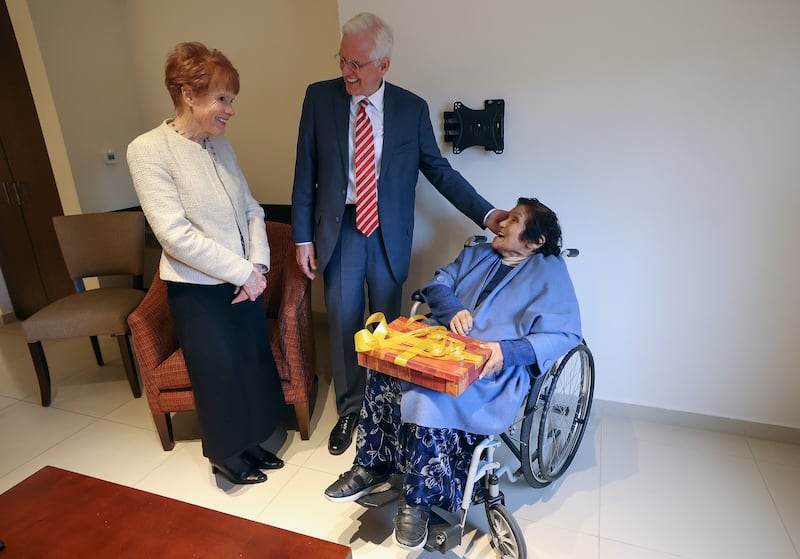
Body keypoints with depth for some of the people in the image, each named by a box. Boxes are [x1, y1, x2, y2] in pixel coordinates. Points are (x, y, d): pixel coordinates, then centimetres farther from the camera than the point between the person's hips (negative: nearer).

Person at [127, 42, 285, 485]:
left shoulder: (220, 145, 4)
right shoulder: (149, 150, -14)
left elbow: (251, 209, 6)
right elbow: (176, 235, -20)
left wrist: (257, 265, -7)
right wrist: (241, 272, -18)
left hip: (245, 280, 6)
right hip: (198, 288, -6)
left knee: (253, 362, 16)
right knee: (219, 372, 10)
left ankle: (250, 442, 40)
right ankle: (225, 455, 36)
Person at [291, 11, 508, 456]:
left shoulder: (412, 108, -2)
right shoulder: (319, 97, -1)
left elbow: (439, 169, 3)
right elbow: (306, 172, 1)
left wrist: (486, 214, -5)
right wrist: (303, 237, -1)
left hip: (389, 234, 0)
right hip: (338, 230, 1)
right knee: (344, 324, 8)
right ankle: (349, 410, 29)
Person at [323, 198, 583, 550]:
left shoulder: (550, 272, 3)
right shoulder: (475, 255, 22)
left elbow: (566, 335, -7)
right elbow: (437, 285, 16)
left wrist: (507, 350, -20)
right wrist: (453, 310, -7)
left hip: (491, 372, -5)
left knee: (432, 397, -32)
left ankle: (418, 500, -11)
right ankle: (372, 467, -7)